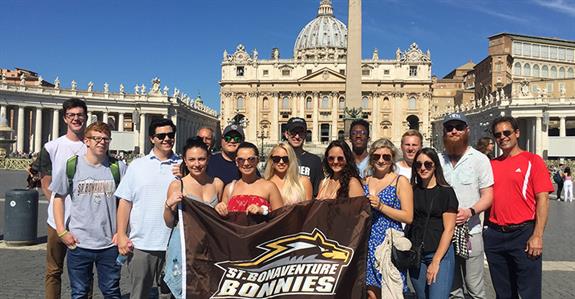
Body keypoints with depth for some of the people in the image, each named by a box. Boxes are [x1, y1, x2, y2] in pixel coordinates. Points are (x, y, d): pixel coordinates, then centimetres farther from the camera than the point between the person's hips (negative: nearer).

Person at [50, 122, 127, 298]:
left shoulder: (118, 167, -1)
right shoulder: (71, 165, -2)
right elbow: (58, 197, 6)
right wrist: (62, 231, -1)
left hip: (110, 244, 0)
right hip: (78, 243, 0)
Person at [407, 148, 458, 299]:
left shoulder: (446, 192, -4)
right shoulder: (412, 191, 8)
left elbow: (449, 229, -7)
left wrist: (436, 261, -12)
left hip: (441, 253, -4)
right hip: (415, 255, 4)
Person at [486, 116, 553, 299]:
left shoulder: (532, 160, -2)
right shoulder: (491, 164, 10)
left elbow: (542, 199, -8)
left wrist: (537, 236, -15)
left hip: (523, 233, -4)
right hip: (494, 234, 4)